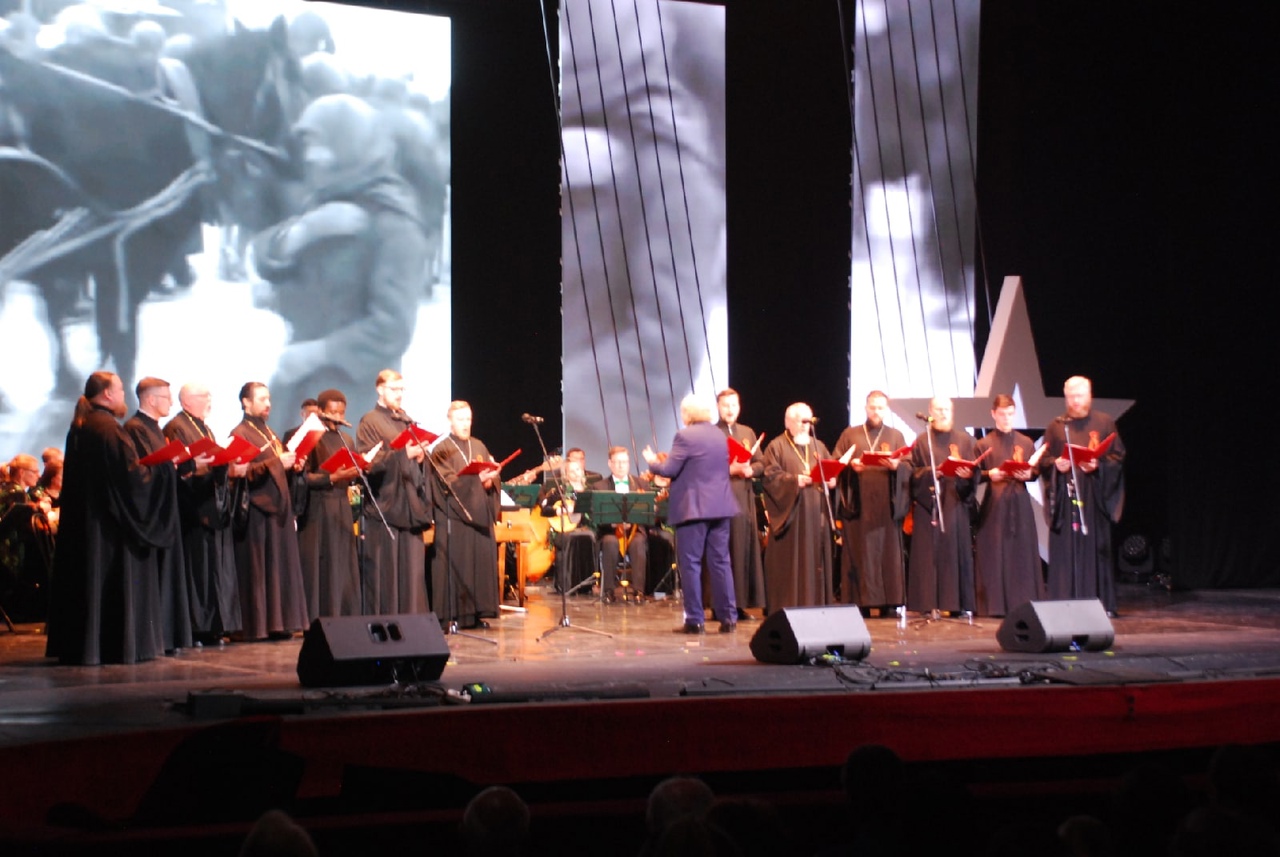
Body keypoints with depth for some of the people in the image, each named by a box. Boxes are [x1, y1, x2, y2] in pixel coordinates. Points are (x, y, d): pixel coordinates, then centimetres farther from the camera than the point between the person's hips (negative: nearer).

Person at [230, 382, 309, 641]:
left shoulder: (268, 433, 21)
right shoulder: (240, 434, -6)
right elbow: (243, 472, -17)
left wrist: (293, 464, 6)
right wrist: (276, 463, -23)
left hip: (278, 507, 9)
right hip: (257, 510, -9)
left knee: (282, 566, 6)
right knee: (259, 569, -7)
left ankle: (278, 623, 8)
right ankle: (258, 626, -5)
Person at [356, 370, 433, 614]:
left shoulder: (406, 422, 20)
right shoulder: (370, 422, -1)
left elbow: (420, 462, 24)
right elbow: (370, 462, -11)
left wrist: (420, 456, 0)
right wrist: (402, 454, -22)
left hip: (409, 504, 6)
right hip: (384, 504, -6)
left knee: (412, 566, 3)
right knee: (385, 569, -6)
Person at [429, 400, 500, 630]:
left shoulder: (479, 447, 16)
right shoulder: (441, 450, -2)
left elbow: (494, 475, 11)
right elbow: (448, 482, -13)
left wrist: (490, 480, -12)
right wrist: (476, 478, -25)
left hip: (479, 515, 6)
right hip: (455, 515, -6)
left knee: (482, 560, 2)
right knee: (456, 562, -8)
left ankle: (477, 612, 6)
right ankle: (452, 614, -6)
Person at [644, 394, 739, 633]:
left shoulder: (685, 436, -11)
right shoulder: (719, 435, 12)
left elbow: (669, 470, -12)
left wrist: (653, 462, 9)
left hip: (693, 508, -7)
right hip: (721, 506, 7)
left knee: (690, 563, -1)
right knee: (720, 561, 8)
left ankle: (695, 620, -2)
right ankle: (728, 617, 7)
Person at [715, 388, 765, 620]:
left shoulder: (748, 433, 16)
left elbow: (760, 463, 13)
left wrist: (750, 470, -7)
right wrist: (730, 469, -19)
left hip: (745, 497, 5)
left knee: (745, 549, 4)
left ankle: (741, 604, 8)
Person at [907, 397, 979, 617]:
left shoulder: (965, 440, 12)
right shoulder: (922, 442, 8)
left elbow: (975, 469, 6)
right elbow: (914, 473, 2)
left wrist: (967, 474, -15)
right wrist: (933, 471, -16)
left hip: (956, 504, 1)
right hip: (929, 503, -1)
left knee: (957, 549, -2)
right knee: (930, 552, -5)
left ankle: (957, 604, 0)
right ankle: (929, 604, -5)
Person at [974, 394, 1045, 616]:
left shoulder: (1026, 443, 10)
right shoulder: (984, 444, 4)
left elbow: (1035, 471, 9)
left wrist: (1028, 474, -13)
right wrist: (989, 475, -18)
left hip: (1020, 505, 2)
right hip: (994, 506, -2)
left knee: (1022, 553, 1)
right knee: (995, 554, -4)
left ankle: (1022, 603, 4)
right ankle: (995, 604, -1)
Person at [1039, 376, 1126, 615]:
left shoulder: (1104, 423, 7)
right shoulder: (1056, 427, 11)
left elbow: (1118, 457, 3)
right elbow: (1043, 461, 9)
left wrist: (1098, 465, -14)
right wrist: (1056, 465, -11)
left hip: (1094, 496, -1)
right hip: (1065, 497, 1)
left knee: (1095, 548, -2)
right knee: (1066, 549, -3)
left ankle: (1100, 603, 1)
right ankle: (1065, 603, -3)